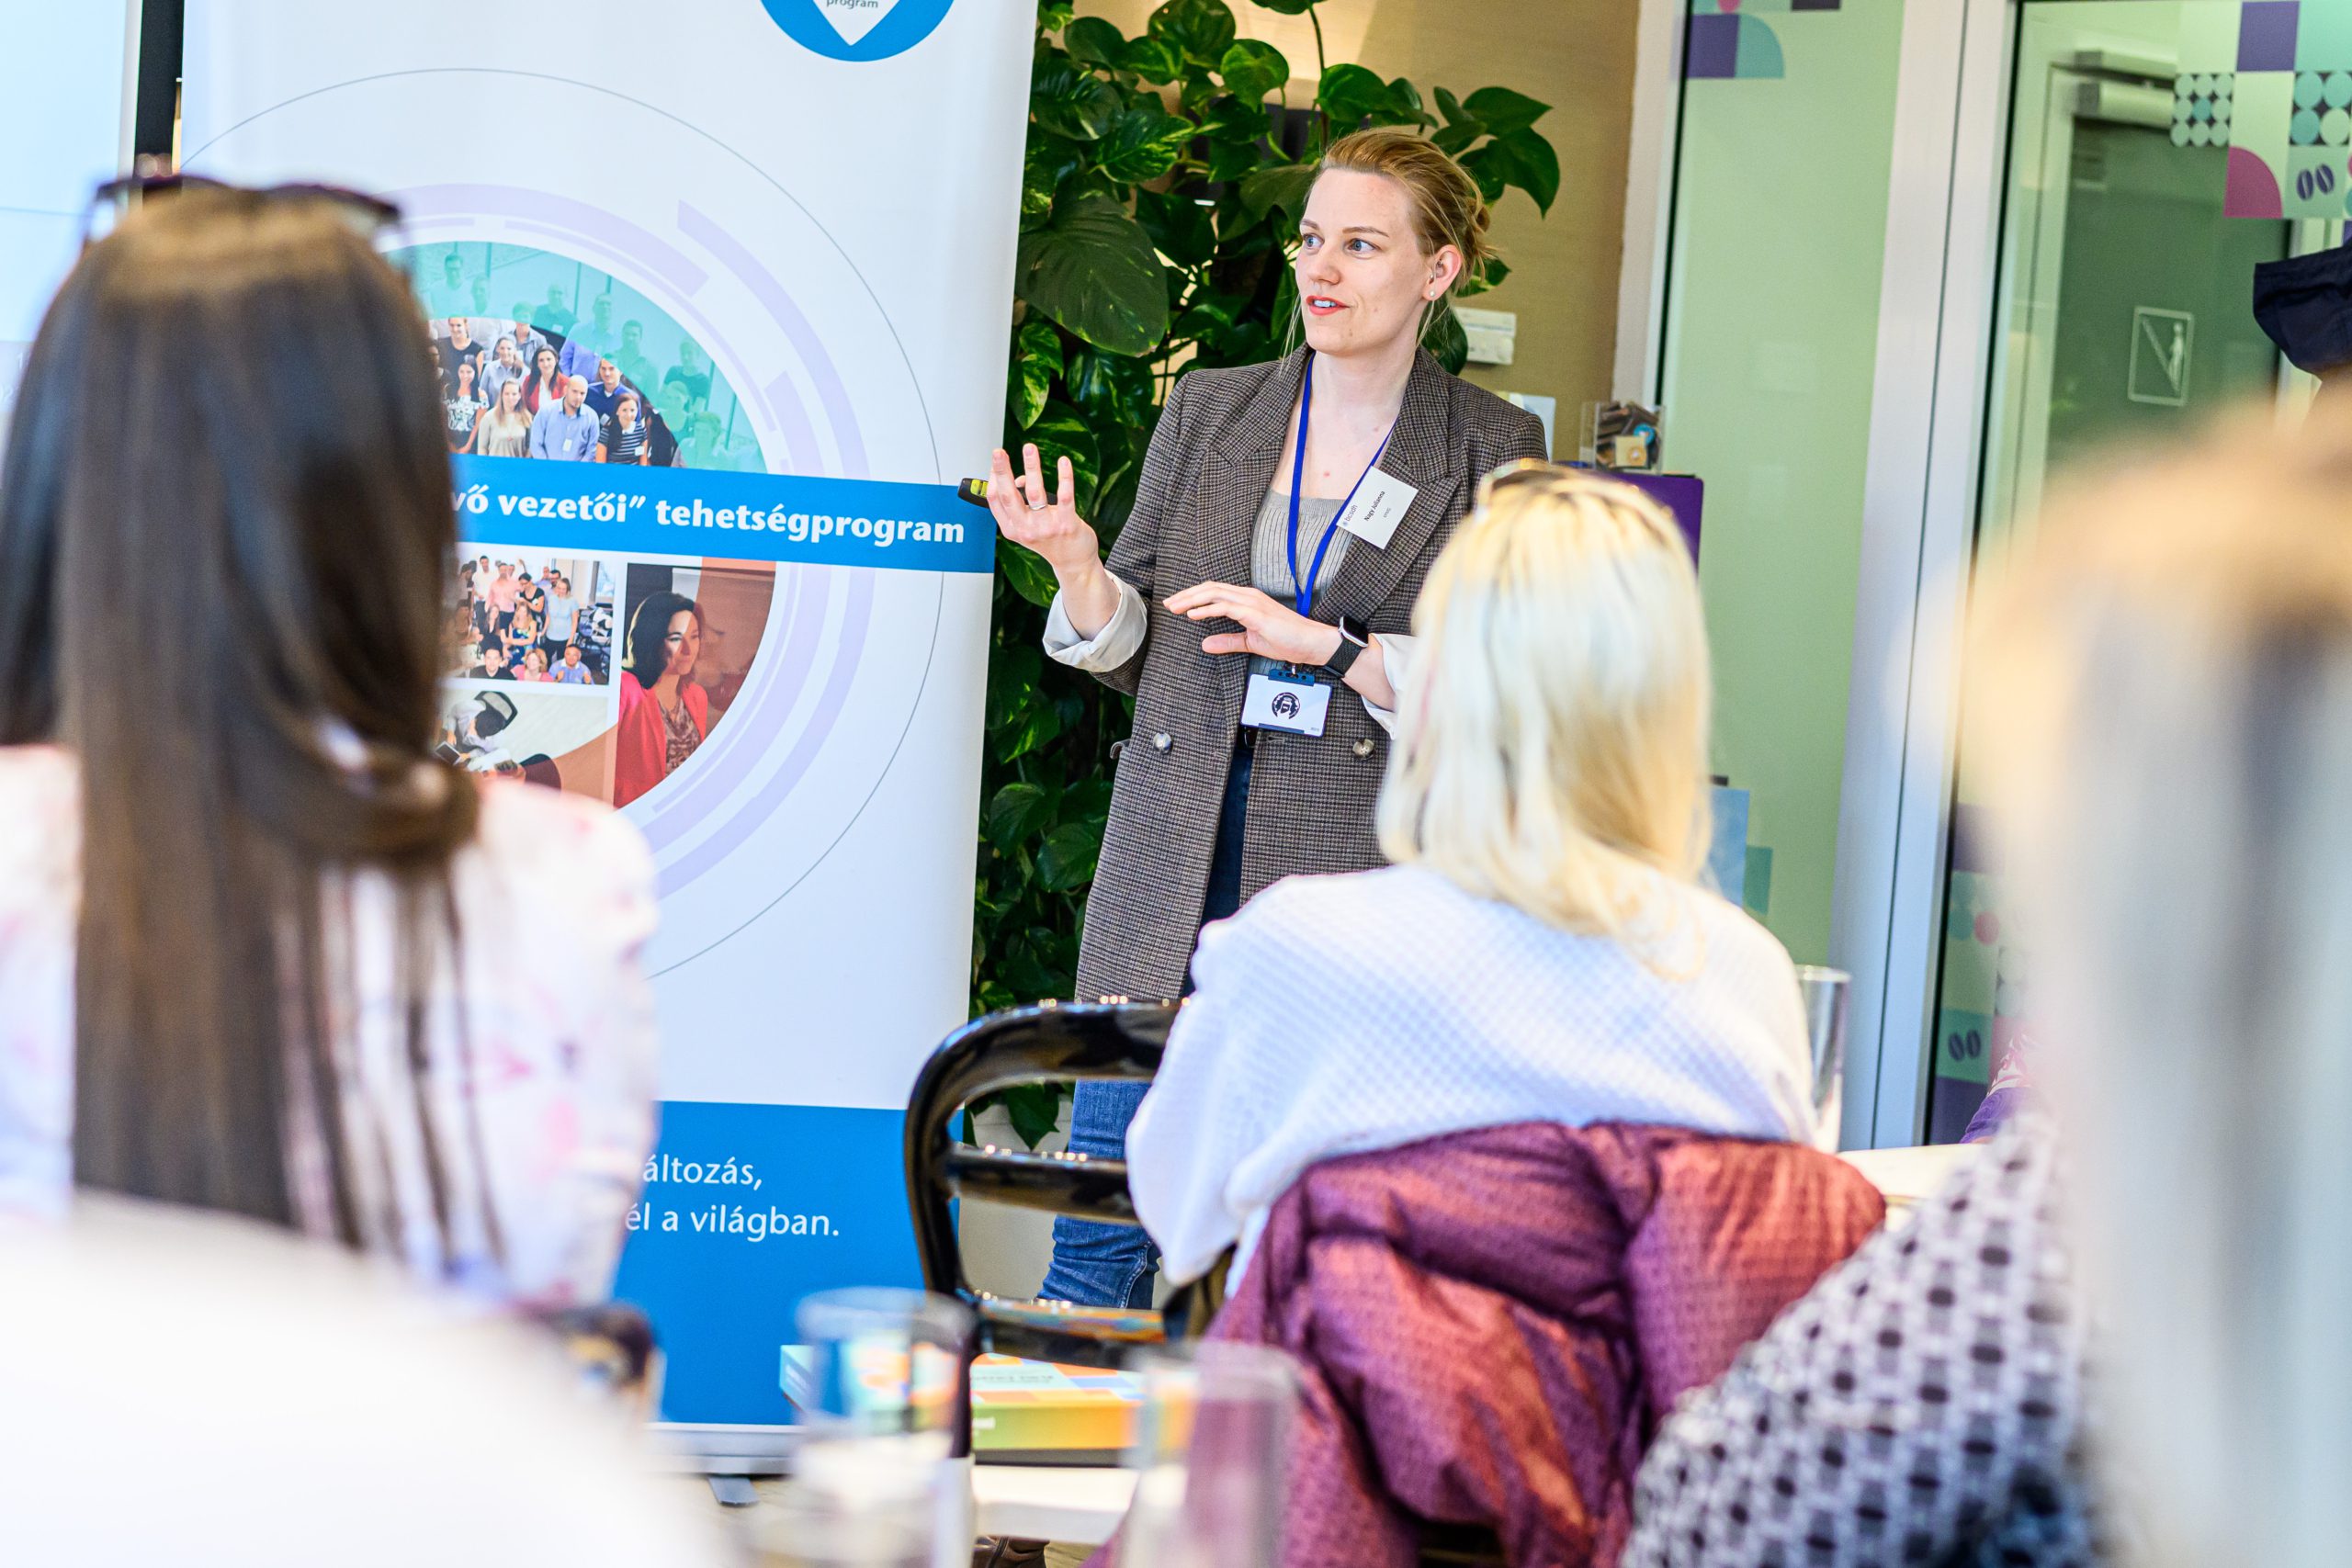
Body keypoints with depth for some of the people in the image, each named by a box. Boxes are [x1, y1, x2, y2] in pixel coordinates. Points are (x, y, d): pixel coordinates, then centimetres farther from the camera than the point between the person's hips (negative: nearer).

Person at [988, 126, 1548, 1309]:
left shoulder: (1492, 450, 3)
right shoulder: (1209, 413, 11)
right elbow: (1130, 646, 13)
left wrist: (1323, 644, -12)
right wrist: (1074, 560, -7)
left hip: (1358, 867, -2)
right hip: (1177, 854, 2)